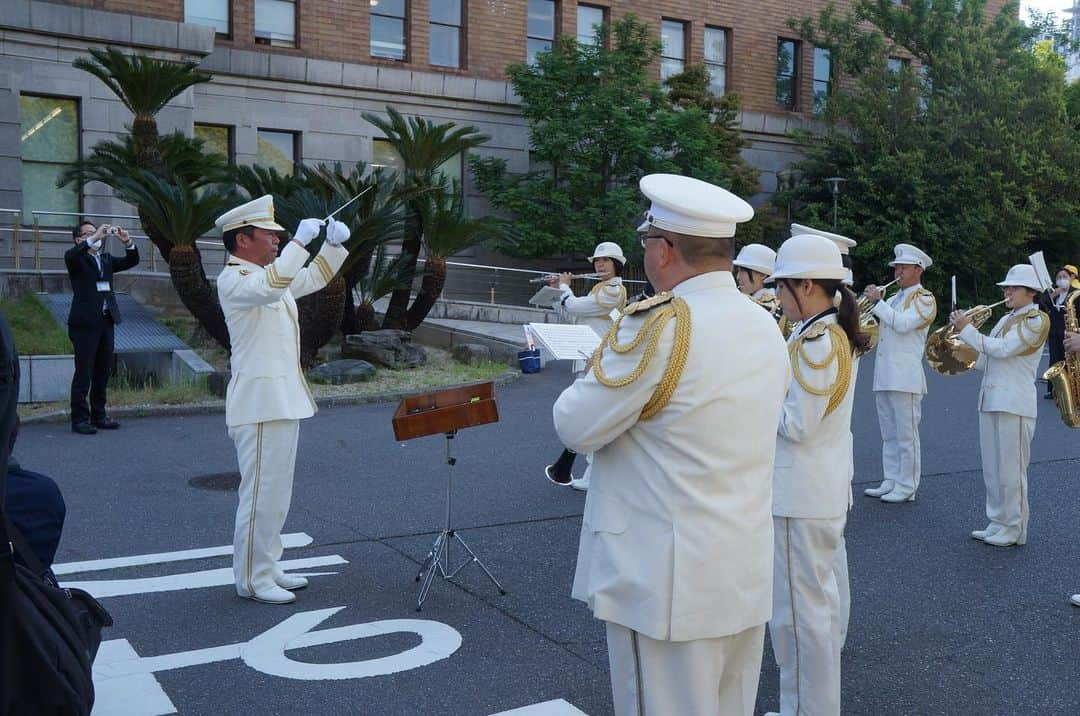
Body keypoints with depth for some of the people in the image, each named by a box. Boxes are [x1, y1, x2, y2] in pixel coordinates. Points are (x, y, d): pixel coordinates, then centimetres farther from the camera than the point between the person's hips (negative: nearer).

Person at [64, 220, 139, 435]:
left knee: (103, 372, 10)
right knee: (83, 373, -4)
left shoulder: (106, 259, 18)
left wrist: (127, 242, -4)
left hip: (107, 321, 6)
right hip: (85, 323, -6)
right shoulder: (76, 259, 0)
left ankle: (98, 416, 18)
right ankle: (79, 419, 0)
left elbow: (132, 261, 13)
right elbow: (70, 255, -22)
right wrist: (95, 237, -26)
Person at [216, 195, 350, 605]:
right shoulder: (233, 280, -13)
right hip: (259, 402, -10)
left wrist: (334, 243, 11)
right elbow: (268, 288, -34)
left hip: (284, 398, 10)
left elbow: (315, 278, 27)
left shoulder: (272, 274, 16)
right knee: (261, 492, -5)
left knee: (277, 492, 16)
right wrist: (300, 241, -28)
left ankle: (267, 568, 26)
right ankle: (252, 579, 5)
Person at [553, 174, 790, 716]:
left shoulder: (659, 326, -20)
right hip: (746, 575, 8)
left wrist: (597, 375, 6)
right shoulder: (766, 328, 5)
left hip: (670, 586, -8)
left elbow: (577, 428, -12)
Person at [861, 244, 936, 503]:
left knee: (906, 435, -3)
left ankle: (906, 487, 1)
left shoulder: (924, 299, -3)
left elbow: (903, 324, -19)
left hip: (905, 378, -8)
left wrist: (878, 301, -15)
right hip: (884, 376, 8)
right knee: (889, 434, 12)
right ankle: (890, 482, 19)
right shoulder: (893, 299, 21)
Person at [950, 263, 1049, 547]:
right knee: (992, 470, 12)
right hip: (990, 400, 8)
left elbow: (1002, 350, -19)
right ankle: (997, 523, 20)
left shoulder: (1035, 321, -7)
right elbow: (988, 357, 17)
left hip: (1014, 403, -8)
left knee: (1011, 470, -3)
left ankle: (1014, 529, 6)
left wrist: (966, 329, -16)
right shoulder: (1007, 319, 18)